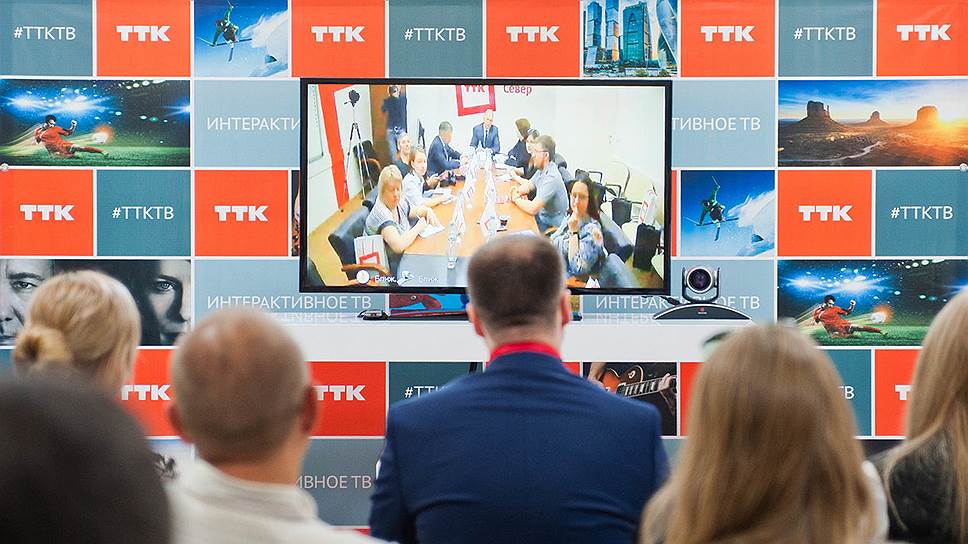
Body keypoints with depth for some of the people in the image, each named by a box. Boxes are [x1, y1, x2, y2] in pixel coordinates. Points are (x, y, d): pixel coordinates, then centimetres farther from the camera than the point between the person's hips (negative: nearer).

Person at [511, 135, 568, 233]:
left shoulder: (551, 178, -28)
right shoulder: (542, 170, 1)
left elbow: (532, 209, -31)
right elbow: (528, 185, 20)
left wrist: (516, 199, -12)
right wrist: (517, 191, -3)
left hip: (552, 226, -8)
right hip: (541, 215, 8)